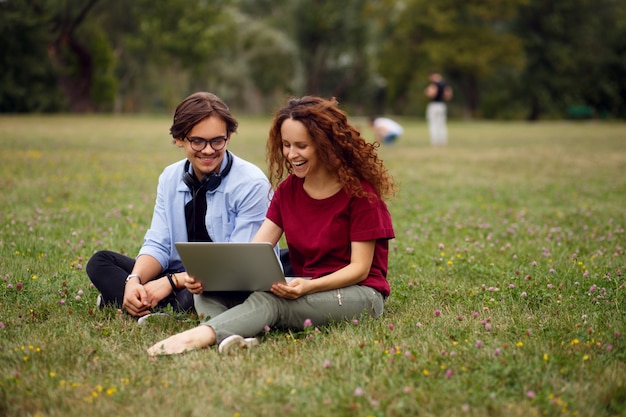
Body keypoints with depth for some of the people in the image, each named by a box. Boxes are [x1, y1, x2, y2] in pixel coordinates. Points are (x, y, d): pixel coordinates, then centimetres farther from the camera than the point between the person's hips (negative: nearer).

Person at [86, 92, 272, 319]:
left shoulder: (251, 184, -13)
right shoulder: (170, 178, 6)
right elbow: (157, 246, 3)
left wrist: (171, 282, -21)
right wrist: (134, 281, -20)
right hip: (181, 279, 6)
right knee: (100, 262, -5)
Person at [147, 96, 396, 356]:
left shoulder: (360, 191, -8)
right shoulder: (288, 189, 10)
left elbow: (360, 267, -13)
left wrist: (309, 287, -32)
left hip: (359, 293, -6)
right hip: (305, 288, 6)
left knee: (271, 298, -37)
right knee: (209, 291, -17)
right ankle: (233, 338, -48)